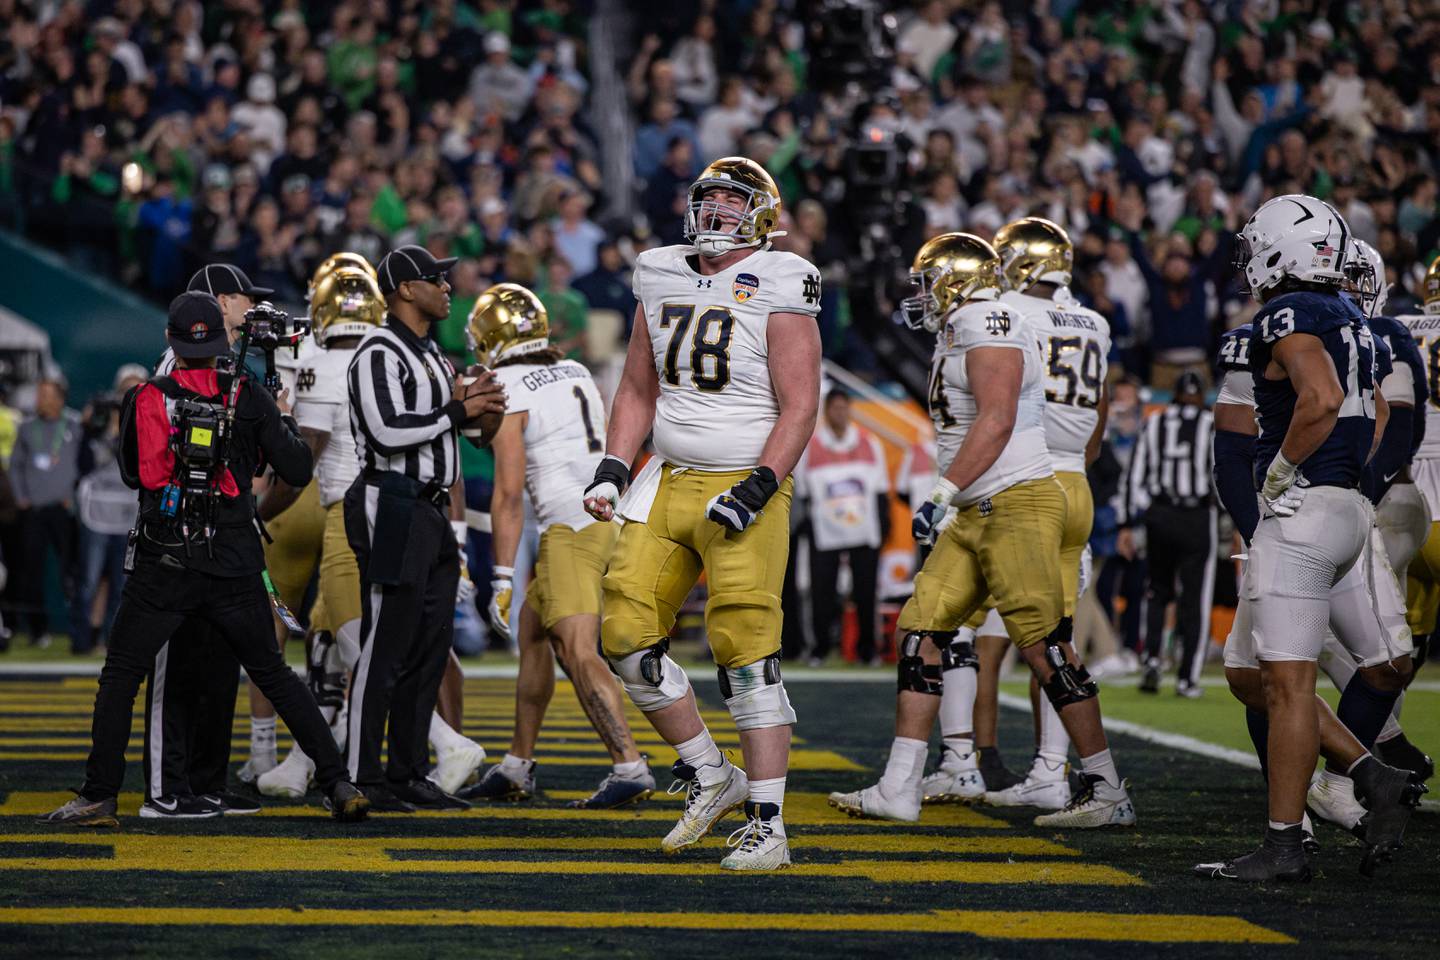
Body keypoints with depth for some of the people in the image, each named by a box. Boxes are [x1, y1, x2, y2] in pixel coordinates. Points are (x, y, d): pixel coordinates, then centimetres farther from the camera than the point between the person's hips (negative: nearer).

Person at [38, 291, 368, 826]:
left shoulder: (149, 400, -2)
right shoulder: (250, 400, -1)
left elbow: (132, 472, 13)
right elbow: (297, 471, 1)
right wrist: (286, 426, 19)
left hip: (164, 563, -2)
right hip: (233, 567, 2)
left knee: (120, 676, 9)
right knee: (274, 676, 13)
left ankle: (99, 797, 2)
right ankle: (338, 785, 7)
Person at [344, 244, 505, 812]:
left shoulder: (430, 354, 19)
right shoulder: (379, 353, -11)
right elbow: (388, 431, -22)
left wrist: (475, 406, 6)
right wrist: (456, 411, -13)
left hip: (432, 512, 10)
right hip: (393, 506, -10)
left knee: (430, 648, 10)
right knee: (385, 648, -8)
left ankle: (408, 774, 16)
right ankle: (363, 778, -5)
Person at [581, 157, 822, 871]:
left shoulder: (778, 289, -8)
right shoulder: (662, 282, 11)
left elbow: (799, 406, -11)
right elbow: (638, 391, 19)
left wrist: (758, 488, -20)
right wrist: (613, 470, 7)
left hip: (742, 488, -6)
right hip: (670, 483, 6)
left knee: (745, 650, -11)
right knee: (626, 633, 0)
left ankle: (767, 824, -6)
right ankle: (710, 776, 17)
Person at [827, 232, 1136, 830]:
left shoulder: (990, 328, -13)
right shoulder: (959, 337, 18)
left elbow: (996, 423, -23)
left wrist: (941, 495, -26)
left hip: (1017, 505, -10)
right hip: (975, 514, 10)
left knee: (1044, 646, -8)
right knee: (920, 632, 4)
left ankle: (1108, 793, 0)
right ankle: (899, 790, 5)